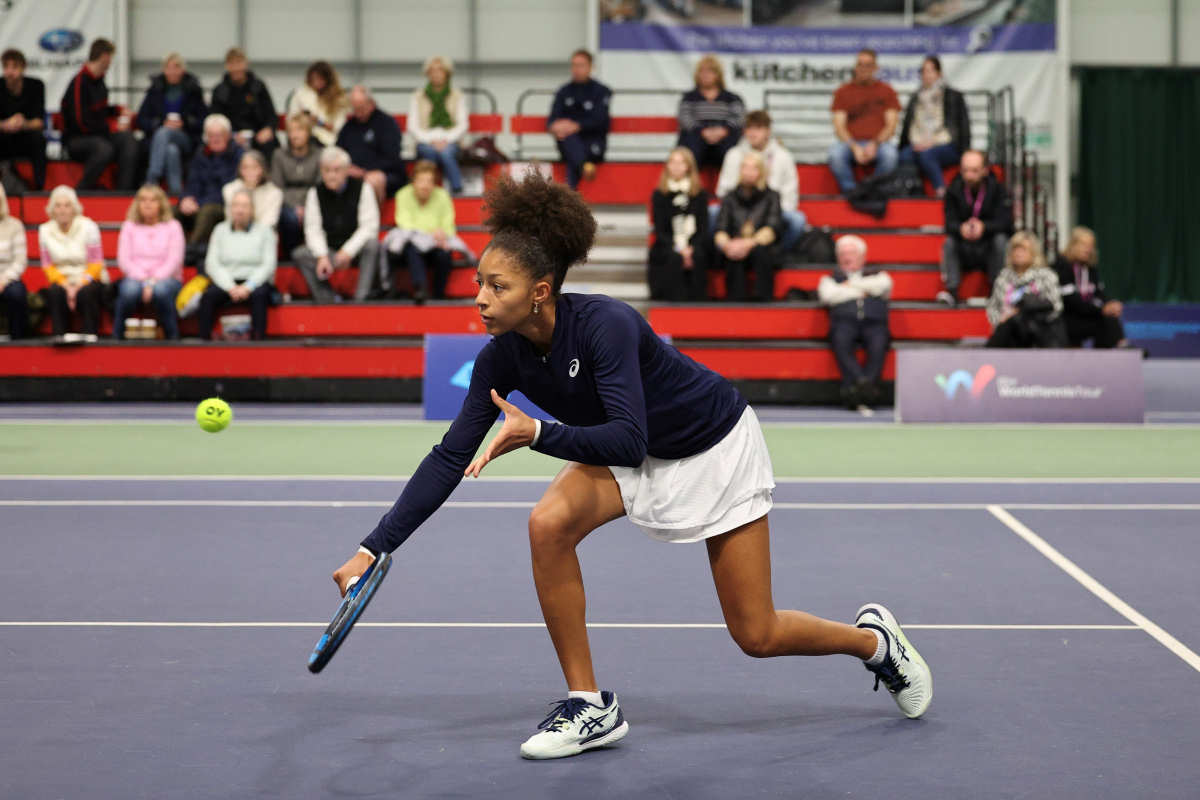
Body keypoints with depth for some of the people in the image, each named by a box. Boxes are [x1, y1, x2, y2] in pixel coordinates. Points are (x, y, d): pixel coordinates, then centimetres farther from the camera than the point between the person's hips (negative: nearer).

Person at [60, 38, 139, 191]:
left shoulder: (99, 80, 11)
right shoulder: (79, 83, -16)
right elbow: (81, 123, -20)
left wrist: (118, 110, 13)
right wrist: (112, 129, -12)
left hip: (99, 135, 8)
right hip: (76, 139, -8)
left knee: (128, 139, -21)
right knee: (104, 148, -37)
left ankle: (123, 192, -27)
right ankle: (81, 193, -23)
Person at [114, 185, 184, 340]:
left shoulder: (173, 226, 9)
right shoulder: (129, 226, 13)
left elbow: (174, 260, -2)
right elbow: (123, 259, 3)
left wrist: (154, 281, -17)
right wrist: (144, 280, -13)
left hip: (166, 279, -1)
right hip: (136, 277, 1)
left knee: (161, 290, -38)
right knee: (129, 290, -36)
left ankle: (172, 337, -21)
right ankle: (117, 337, -21)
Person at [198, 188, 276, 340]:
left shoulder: (264, 231, 8)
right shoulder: (220, 230, 14)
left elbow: (268, 265, -1)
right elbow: (211, 264, 5)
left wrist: (248, 287, -16)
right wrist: (230, 287, -11)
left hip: (255, 282, -2)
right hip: (225, 281, 2)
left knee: (259, 295, -36)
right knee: (207, 296, -30)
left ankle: (258, 340, -39)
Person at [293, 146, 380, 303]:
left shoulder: (362, 188, -6)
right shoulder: (315, 193, 1)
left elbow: (369, 226, -12)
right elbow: (313, 229, -4)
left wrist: (348, 251, -23)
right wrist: (322, 256, -21)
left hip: (356, 248, -2)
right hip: (329, 250, 3)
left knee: (372, 244, -35)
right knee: (300, 255, -22)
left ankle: (362, 297, -34)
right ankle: (327, 298, -25)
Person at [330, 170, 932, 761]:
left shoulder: (606, 325, -34)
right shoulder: (501, 359, -16)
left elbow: (628, 442, -40)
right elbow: (450, 457, -14)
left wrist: (536, 434, -49)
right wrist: (373, 549, -18)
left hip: (715, 446, -5)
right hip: (631, 454, 6)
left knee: (756, 636, -1)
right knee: (549, 522, -24)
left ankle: (874, 639, 31)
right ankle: (589, 705, -10)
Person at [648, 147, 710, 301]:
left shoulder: (700, 194, 8)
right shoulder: (659, 195, 6)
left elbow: (703, 228, 4)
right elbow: (659, 230, 0)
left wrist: (691, 248, -15)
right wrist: (678, 249, -16)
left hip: (694, 244, 1)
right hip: (666, 245, -1)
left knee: (698, 256, -32)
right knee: (675, 258, -33)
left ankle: (697, 303, -27)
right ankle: (676, 302, -31)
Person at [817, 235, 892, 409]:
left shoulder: (877, 276, 33)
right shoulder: (831, 278, 32)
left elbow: (884, 285, 7)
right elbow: (828, 295, 7)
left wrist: (851, 285, 14)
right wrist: (863, 291, 11)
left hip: (873, 323, 0)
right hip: (845, 321, 0)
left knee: (878, 343, -36)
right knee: (841, 340, -38)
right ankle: (862, 383, -49)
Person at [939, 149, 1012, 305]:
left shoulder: (998, 190, -7)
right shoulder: (954, 191, -4)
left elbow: (1004, 222, -17)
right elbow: (950, 223, -13)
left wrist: (984, 226, -39)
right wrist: (961, 228, -38)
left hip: (991, 251, -1)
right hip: (963, 253, 1)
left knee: (1001, 239, -30)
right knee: (949, 242, -26)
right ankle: (951, 291, -31)